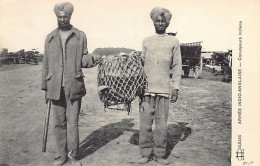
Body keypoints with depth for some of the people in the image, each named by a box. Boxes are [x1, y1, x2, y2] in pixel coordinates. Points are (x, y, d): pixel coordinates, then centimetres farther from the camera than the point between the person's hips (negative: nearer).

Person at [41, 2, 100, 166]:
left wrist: (92, 58, -16)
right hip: (55, 87, 2)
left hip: (73, 86, -2)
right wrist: (45, 86, 10)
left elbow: (83, 60, 7)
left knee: (72, 122, -1)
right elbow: (46, 63, 13)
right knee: (59, 123, 7)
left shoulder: (80, 35, 7)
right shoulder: (50, 37, 13)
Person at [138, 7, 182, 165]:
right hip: (147, 88, 1)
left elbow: (177, 67, 8)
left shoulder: (174, 42, 9)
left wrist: (176, 87, 1)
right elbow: (141, 64, 16)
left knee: (162, 124, 1)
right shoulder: (146, 41, 13)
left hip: (164, 89, -1)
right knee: (145, 123, 1)